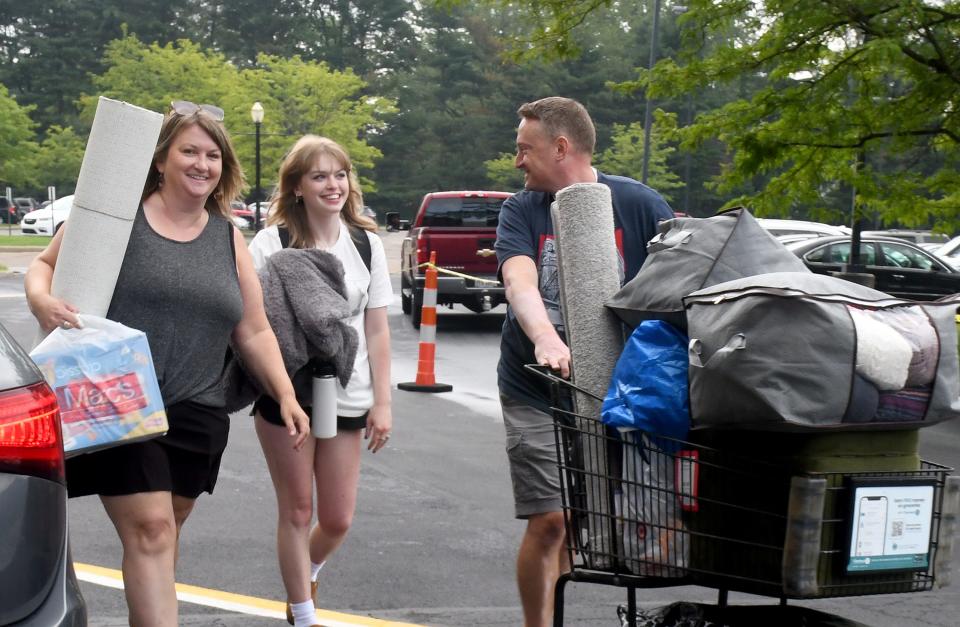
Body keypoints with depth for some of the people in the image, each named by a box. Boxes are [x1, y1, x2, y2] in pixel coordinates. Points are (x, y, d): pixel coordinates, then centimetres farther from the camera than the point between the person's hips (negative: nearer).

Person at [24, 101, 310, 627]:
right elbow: (44, 263, 2)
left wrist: (285, 395, 6)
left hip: (195, 414, 5)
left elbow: (253, 332, 15)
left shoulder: (228, 238, 13)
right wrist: (41, 300, -20)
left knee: (162, 534, 11)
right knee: (149, 529, -13)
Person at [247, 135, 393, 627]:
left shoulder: (366, 244, 5)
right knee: (297, 512, 5)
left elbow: (377, 330, 6)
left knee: (338, 520, 7)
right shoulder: (271, 243, -5)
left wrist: (382, 402, 3)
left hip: (347, 399, 3)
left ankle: (307, 574, 38)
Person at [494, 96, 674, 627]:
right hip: (535, 394, -1)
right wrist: (546, 341, -40)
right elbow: (519, 283, -20)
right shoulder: (521, 211, -2)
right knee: (549, 520, -7)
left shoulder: (639, 205, -3)